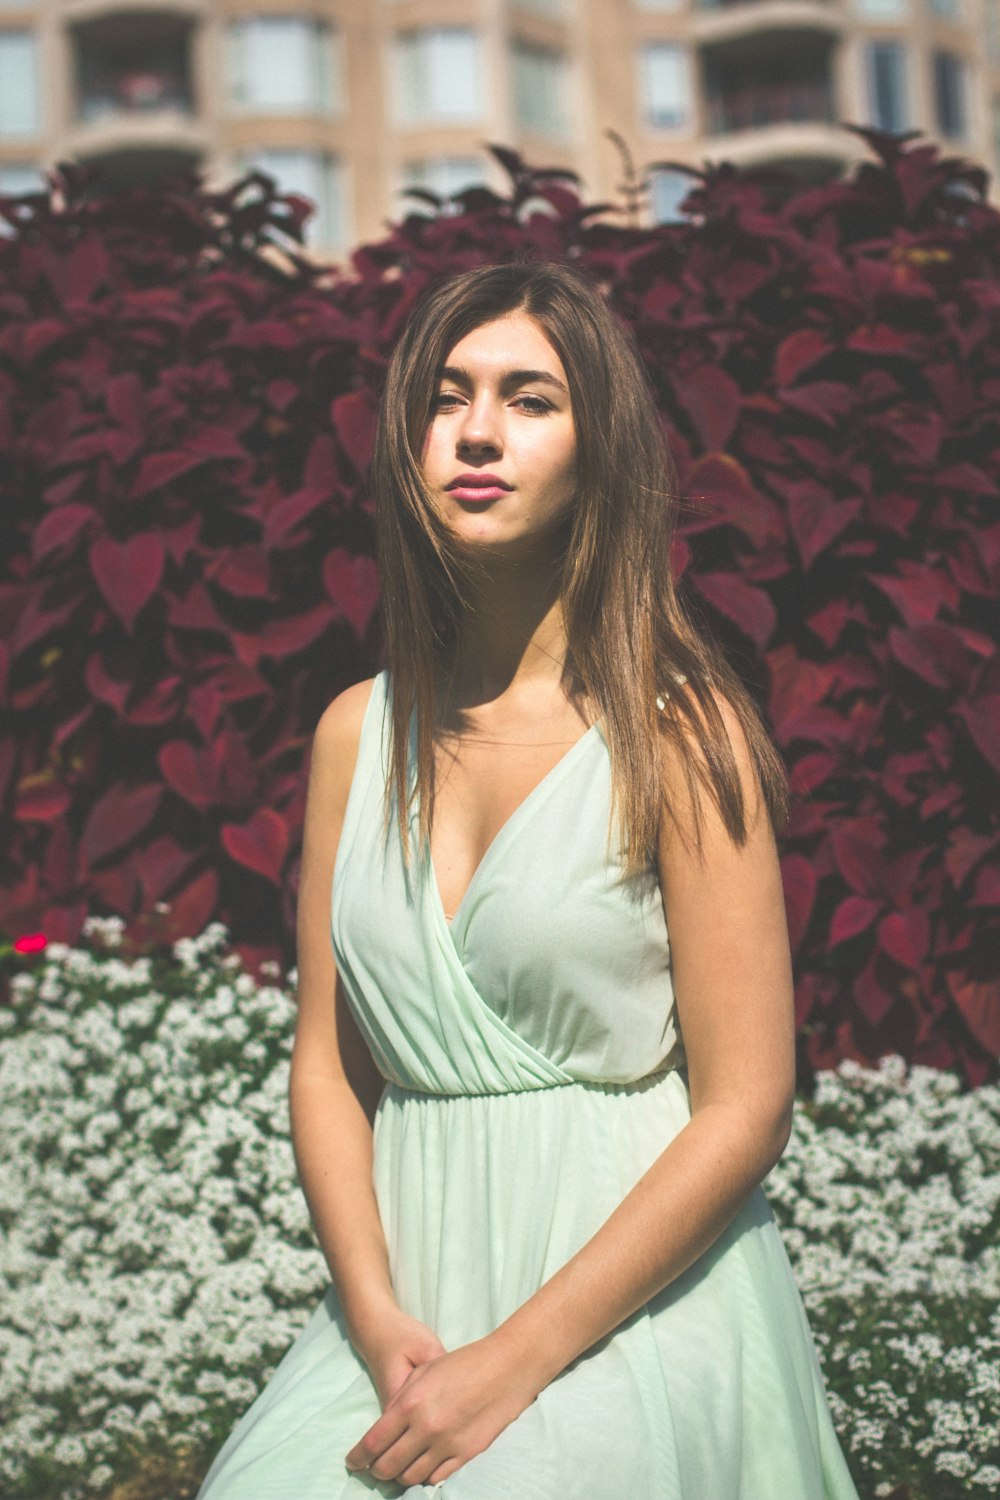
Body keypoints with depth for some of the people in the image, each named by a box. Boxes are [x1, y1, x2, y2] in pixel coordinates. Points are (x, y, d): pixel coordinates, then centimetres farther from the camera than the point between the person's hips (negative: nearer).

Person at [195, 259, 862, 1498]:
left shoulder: (676, 732, -7)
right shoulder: (358, 733, 7)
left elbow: (744, 1110, -10)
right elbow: (326, 1066, 8)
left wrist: (515, 1362, -14)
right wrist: (378, 1321, -7)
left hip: (627, 1308, -4)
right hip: (411, 1307, 4)